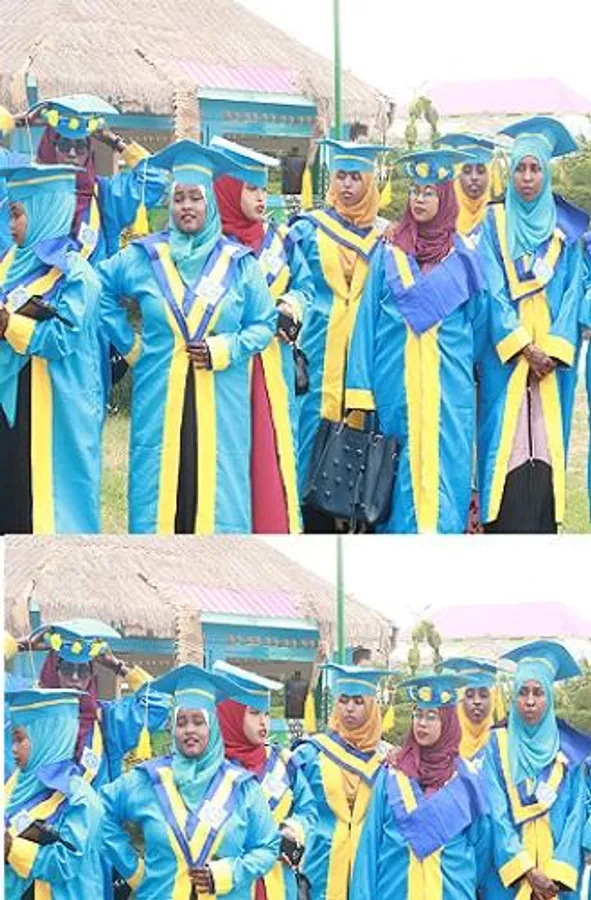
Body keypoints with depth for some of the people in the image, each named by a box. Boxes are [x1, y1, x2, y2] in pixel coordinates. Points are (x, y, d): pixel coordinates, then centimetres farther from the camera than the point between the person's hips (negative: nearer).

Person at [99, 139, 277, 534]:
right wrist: (130, 344, 11)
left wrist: (226, 349, -9)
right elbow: (101, 293, 18)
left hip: (220, 406, -1)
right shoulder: (143, 257, 7)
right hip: (159, 402, 1)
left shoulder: (239, 263, 5)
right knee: (160, 487, -2)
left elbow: (264, 324, 7)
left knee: (214, 487, -3)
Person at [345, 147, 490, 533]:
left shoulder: (463, 255, 7)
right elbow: (369, 319, 5)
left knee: (443, 467, -5)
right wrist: (361, 388, -1)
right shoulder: (389, 252, 7)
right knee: (399, 470, 0)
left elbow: (478, 321, 15)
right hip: (396, 382, 0)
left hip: (448, 385, 0)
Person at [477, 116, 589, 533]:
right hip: (505, 355, -2)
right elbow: (492, 292, -2)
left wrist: (553, 350, -9)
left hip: (553, 356, 2)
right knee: (508, 452, -8)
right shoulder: (496, 224, 6)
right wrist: (523, 347, -12)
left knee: (545, 448, -3)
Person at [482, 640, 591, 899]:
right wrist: (527, 870, -14)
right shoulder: (498, 745, 2)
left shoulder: (569, 750, 5)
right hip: (507, 875, -1)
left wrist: (558, 871, -12)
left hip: (558, 878, 1)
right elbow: (496, 813, -5)